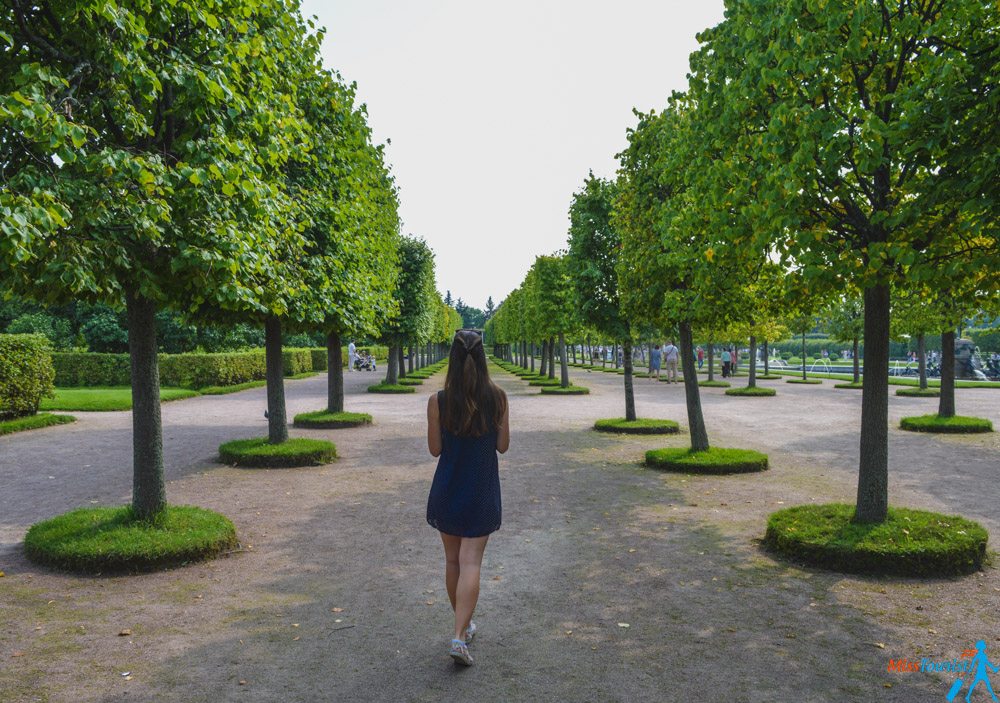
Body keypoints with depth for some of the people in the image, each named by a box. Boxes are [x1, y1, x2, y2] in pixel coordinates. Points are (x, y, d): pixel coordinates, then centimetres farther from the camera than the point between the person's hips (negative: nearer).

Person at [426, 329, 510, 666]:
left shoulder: (438, 401, -11)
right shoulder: (497, 398, -9)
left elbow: (435, 449, -4)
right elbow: (502, 445, -2)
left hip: (447, 490, 1)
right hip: (482, 492, -1)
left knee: (452, 560, 16)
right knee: (470, 563, 1)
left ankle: (464, 625, 32)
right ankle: (460, 636, -8)